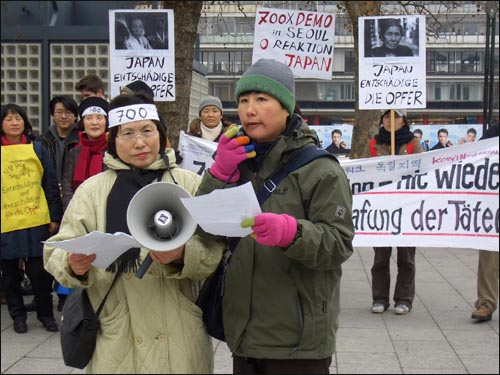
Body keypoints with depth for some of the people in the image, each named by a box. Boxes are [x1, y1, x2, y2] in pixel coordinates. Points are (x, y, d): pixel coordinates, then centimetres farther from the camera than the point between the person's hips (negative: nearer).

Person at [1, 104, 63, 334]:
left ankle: (46, 314, 19)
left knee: (40, 271, 3)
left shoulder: (37, 148, 4)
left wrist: (55, 217, 1)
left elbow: (51, 185, 5)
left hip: (37, 222, 0)